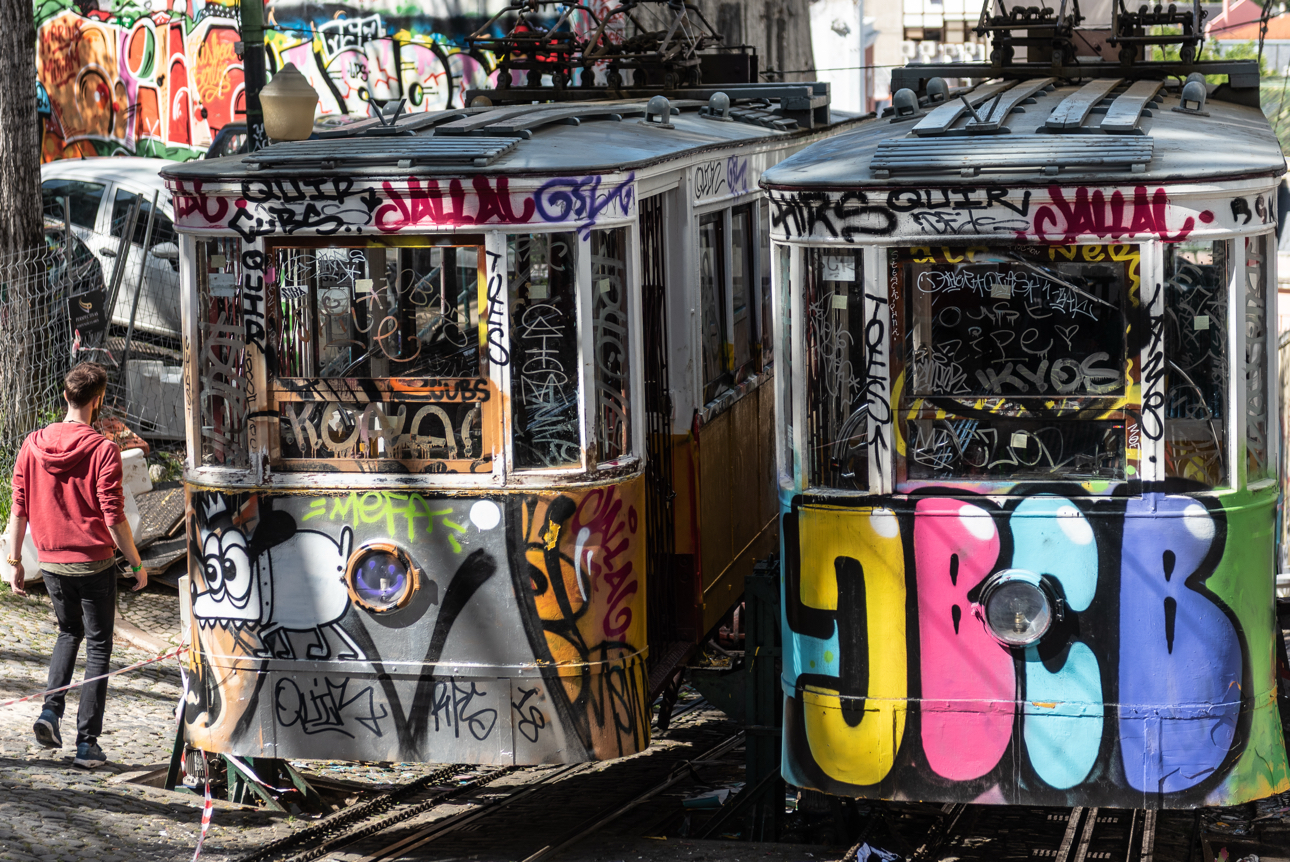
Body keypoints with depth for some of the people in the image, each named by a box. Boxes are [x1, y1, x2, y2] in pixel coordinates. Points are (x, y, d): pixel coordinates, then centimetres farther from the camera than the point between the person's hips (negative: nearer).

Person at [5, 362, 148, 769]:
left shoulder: (32, 445, -1)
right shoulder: (102, 450, -15)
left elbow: (18, 510, 2)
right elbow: (114, 518, -16)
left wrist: (15, 560, 11)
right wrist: (137, 564, -5)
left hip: (51, 562, 4)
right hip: (94, 563, -4)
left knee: (69, 631, 26)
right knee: (98, 647, 7)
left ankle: (50, 710, 7)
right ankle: (87, 743, 4)